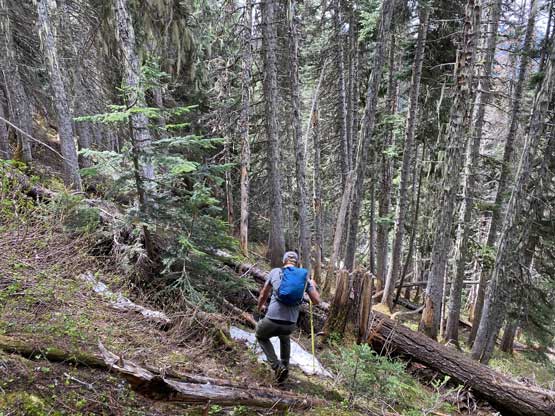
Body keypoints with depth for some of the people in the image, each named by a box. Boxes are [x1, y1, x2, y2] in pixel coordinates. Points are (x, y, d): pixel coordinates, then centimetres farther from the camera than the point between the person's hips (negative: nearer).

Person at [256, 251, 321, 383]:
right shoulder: (304, 276, 8)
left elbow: (263, 295, 14)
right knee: (285, 338, 38)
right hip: (291, 324, 3)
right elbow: (316, 301, 11)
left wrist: (260, 307, 36)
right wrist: (313, 286, 31)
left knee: (261, 336, 29)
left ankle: (277, 366, 13)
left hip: (272, 320, -3)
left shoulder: (275, 272, 4)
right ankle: (285, 366, 40)